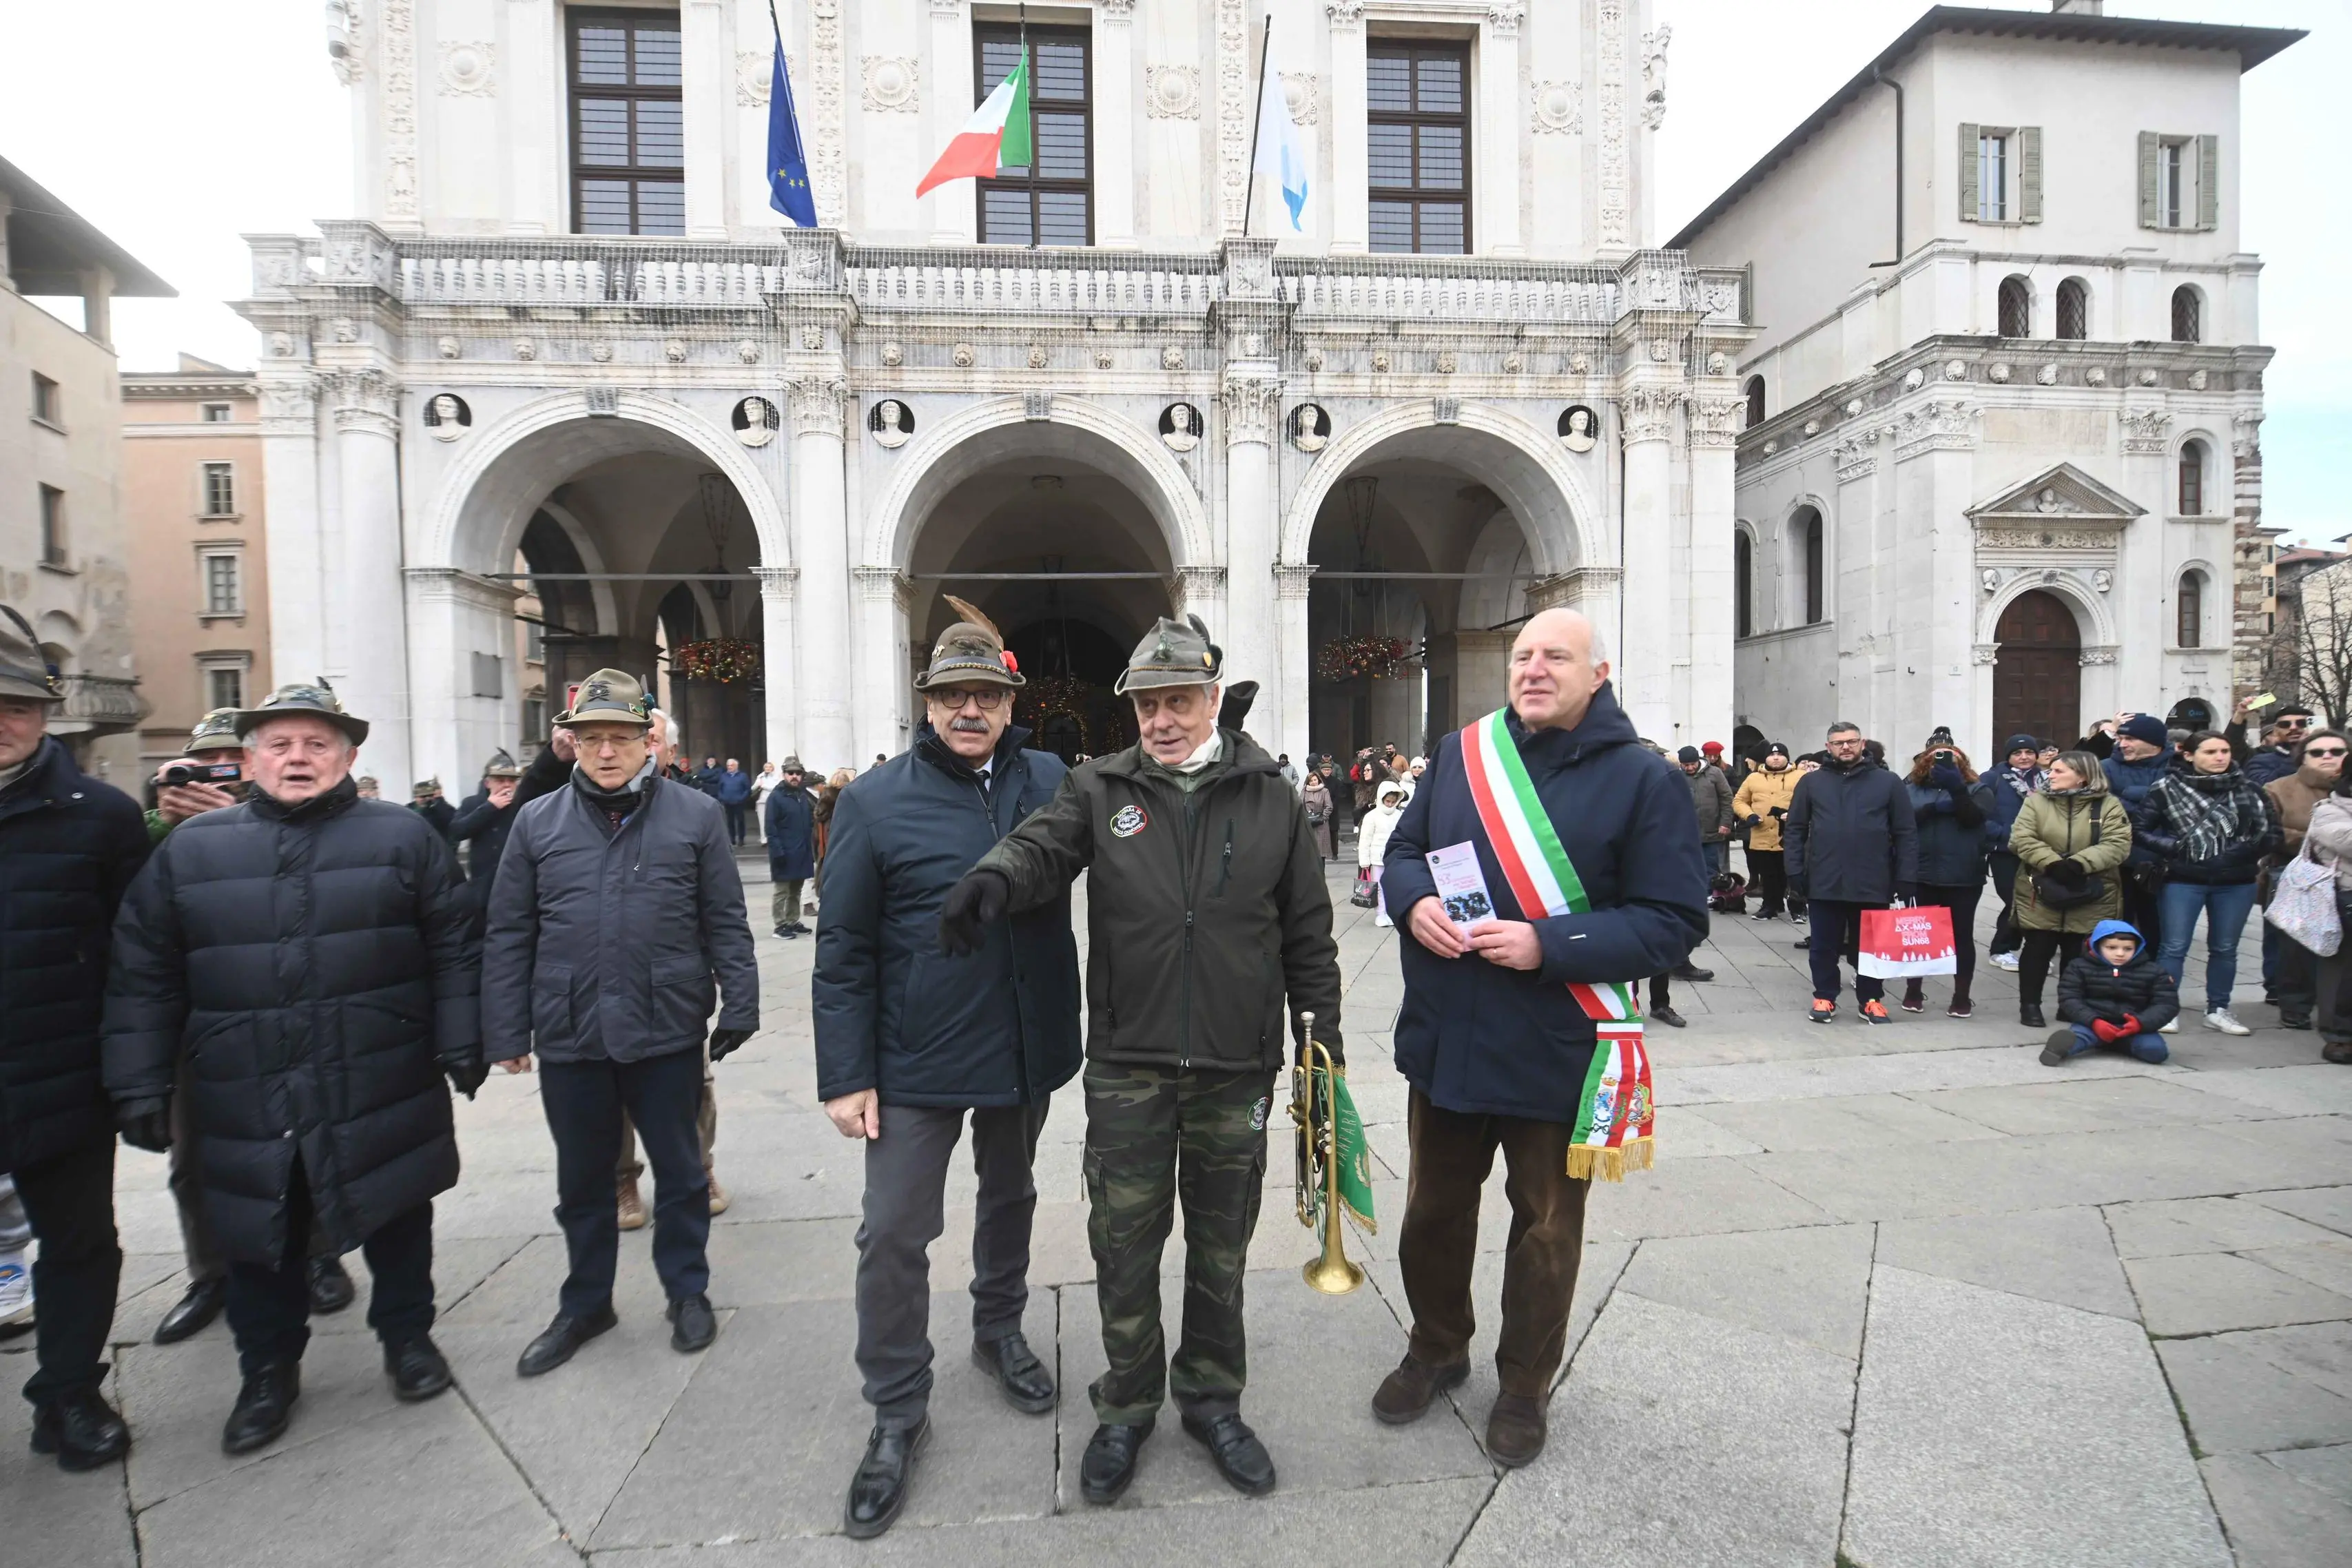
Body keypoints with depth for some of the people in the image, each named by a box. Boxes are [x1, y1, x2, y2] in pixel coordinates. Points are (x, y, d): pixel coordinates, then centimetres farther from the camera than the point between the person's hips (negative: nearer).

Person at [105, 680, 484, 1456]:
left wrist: (460, 1044, -4)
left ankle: (408, 1337, 33)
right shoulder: (190, 848, 5)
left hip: (382, 1096, -1)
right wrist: (139, 1084, 3)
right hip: (248, 1103, 2)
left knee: (396, 1222, 13)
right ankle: (268, 1371, 35)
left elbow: (454, 950, 0)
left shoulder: (405, 836, 0)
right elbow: (142, 975, 7)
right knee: (261, 1244, 14)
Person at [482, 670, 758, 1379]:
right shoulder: (538, 822, 2)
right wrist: (507, 1033, 3)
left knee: (680, 1172, 13)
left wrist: (737, 1013, -6)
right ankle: (585, 1304, 38)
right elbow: (508, 936, 5)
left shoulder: (696, 815, -4)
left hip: (668, 1034, -2)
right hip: (569, 1037, 2)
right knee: (581, 1181, 19)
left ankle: (687, 1290, 33)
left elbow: (726, 925, -2)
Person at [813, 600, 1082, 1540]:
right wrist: (845, 1075, -10)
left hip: (1028, 1049, 3)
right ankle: (897, 1415, 27)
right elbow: (842, 952, -8)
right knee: (893, 1234, 5)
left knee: (1010, 1200, 23)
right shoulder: (876, 801, -11)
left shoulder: (1049, 781, -4)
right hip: (918, 1063, -3)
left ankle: (999, 1331, 48)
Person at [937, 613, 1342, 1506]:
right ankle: (1128, 1406, 35)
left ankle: (1211, 1398, 39)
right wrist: (993, 878, -39)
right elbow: (1042, 845, -16)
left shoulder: (1271, 800, 1)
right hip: (1128, 1070, 0)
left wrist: (1323, 1044, 3)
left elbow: (1309, 936, 4)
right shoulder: (1101, 790, 1)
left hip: (1237, 1069, 1)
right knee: (1124, 1243, 11)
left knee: (1220, 1245, 16)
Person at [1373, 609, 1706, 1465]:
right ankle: (1436, 1348, 46)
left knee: (1545, 1229, 17)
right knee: (1433, 1210, 20)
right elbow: (1402, 852, 9)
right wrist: (1414, 902, -14)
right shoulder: (1462, 753, 3)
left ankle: (1524, 1386, 41)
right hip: (1445, 1041, 4)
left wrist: (1545, 944, -24)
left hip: (1558, 1055, -3)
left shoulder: (1642, 779, -9)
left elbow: (1672, 921, -12)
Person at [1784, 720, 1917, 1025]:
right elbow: (1795, 829, 6)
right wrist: (1795, 871, -3)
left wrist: (1907, 878, -3)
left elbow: (1906, 833, 3)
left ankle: (1871, 1000, 25)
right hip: (1825, 883, 0)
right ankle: (1824, 998, 21)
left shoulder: (1888, 782, 4)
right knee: (1824, 946, 8)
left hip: (1873, 884, 0)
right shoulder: (1811, 782, 5)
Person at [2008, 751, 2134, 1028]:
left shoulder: (2109, 805, -1)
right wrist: (2052, 863, -23)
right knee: (2038, 950, 5)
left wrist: (2079, 864, -26)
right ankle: (2030, 1005, 14)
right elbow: (2022, 838, -9)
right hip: (2041, 893, 0)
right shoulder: (2036, 801, 1)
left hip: (2091, 898, 0)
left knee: (2078, 954, 10)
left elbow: (2117, 845, -12)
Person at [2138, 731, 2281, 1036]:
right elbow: (2143, 829, -2)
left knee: (2225, 949, 12)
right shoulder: (2167, 788, -6)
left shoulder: (2249, 789, 3)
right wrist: (2174, 847, -12)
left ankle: (2218, 1010, 23)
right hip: (2184, 880, -3)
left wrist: (2248, 853, -4)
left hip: (2236, 882, 3)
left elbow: (2272, 831, 9)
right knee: (2174, 947, -2)